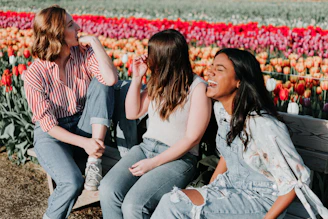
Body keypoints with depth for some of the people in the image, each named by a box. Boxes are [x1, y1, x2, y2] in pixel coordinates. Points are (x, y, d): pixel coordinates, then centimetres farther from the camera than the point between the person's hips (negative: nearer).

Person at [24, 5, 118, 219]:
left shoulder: (84, 52, -7)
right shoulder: (35, 74, -15)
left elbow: (111, 79, -25)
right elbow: (48, 125, -16)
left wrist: (94, 41, -21)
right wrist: (83, 142, -28)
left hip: (84, 127, 4)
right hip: (52, 134, -3)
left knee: (101, 84, -23)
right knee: (72, 182, -31)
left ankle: (94, 161, -23)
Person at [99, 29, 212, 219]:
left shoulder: (198, 87, -11)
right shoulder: (159, 82, 9)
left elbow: (192, 138, -13)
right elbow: (132, 113, 15)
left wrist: (154, 163, -16)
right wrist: (137, 78, 3)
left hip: (178, 157, -6)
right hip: (146, 147, 6)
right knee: (108, 190, -20)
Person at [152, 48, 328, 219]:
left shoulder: (263, 126, -26)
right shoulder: (220, 108, 0)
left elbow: (296, 181, -18)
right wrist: (208, 190, 8)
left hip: (261, 199, -7)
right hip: (232, 186, 7)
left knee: (174, 204, -24)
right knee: (171, 200, -18)